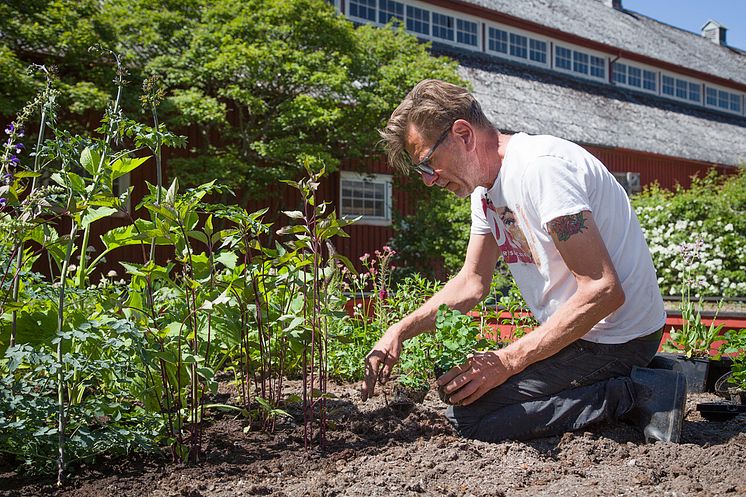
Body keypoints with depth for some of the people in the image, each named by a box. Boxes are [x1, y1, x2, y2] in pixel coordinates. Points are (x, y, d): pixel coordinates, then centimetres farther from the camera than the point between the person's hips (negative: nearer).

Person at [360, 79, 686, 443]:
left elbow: (604, 290, -27)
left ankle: (635, 393, -8)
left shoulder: (540, 167, -23)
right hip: (577, 331, 10)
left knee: (468, 413, -16)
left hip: (615, 336, -10)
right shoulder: (485, 187, 7)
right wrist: (400, 330, 0)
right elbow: (472, 282, 13)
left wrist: (508, 361, -25)